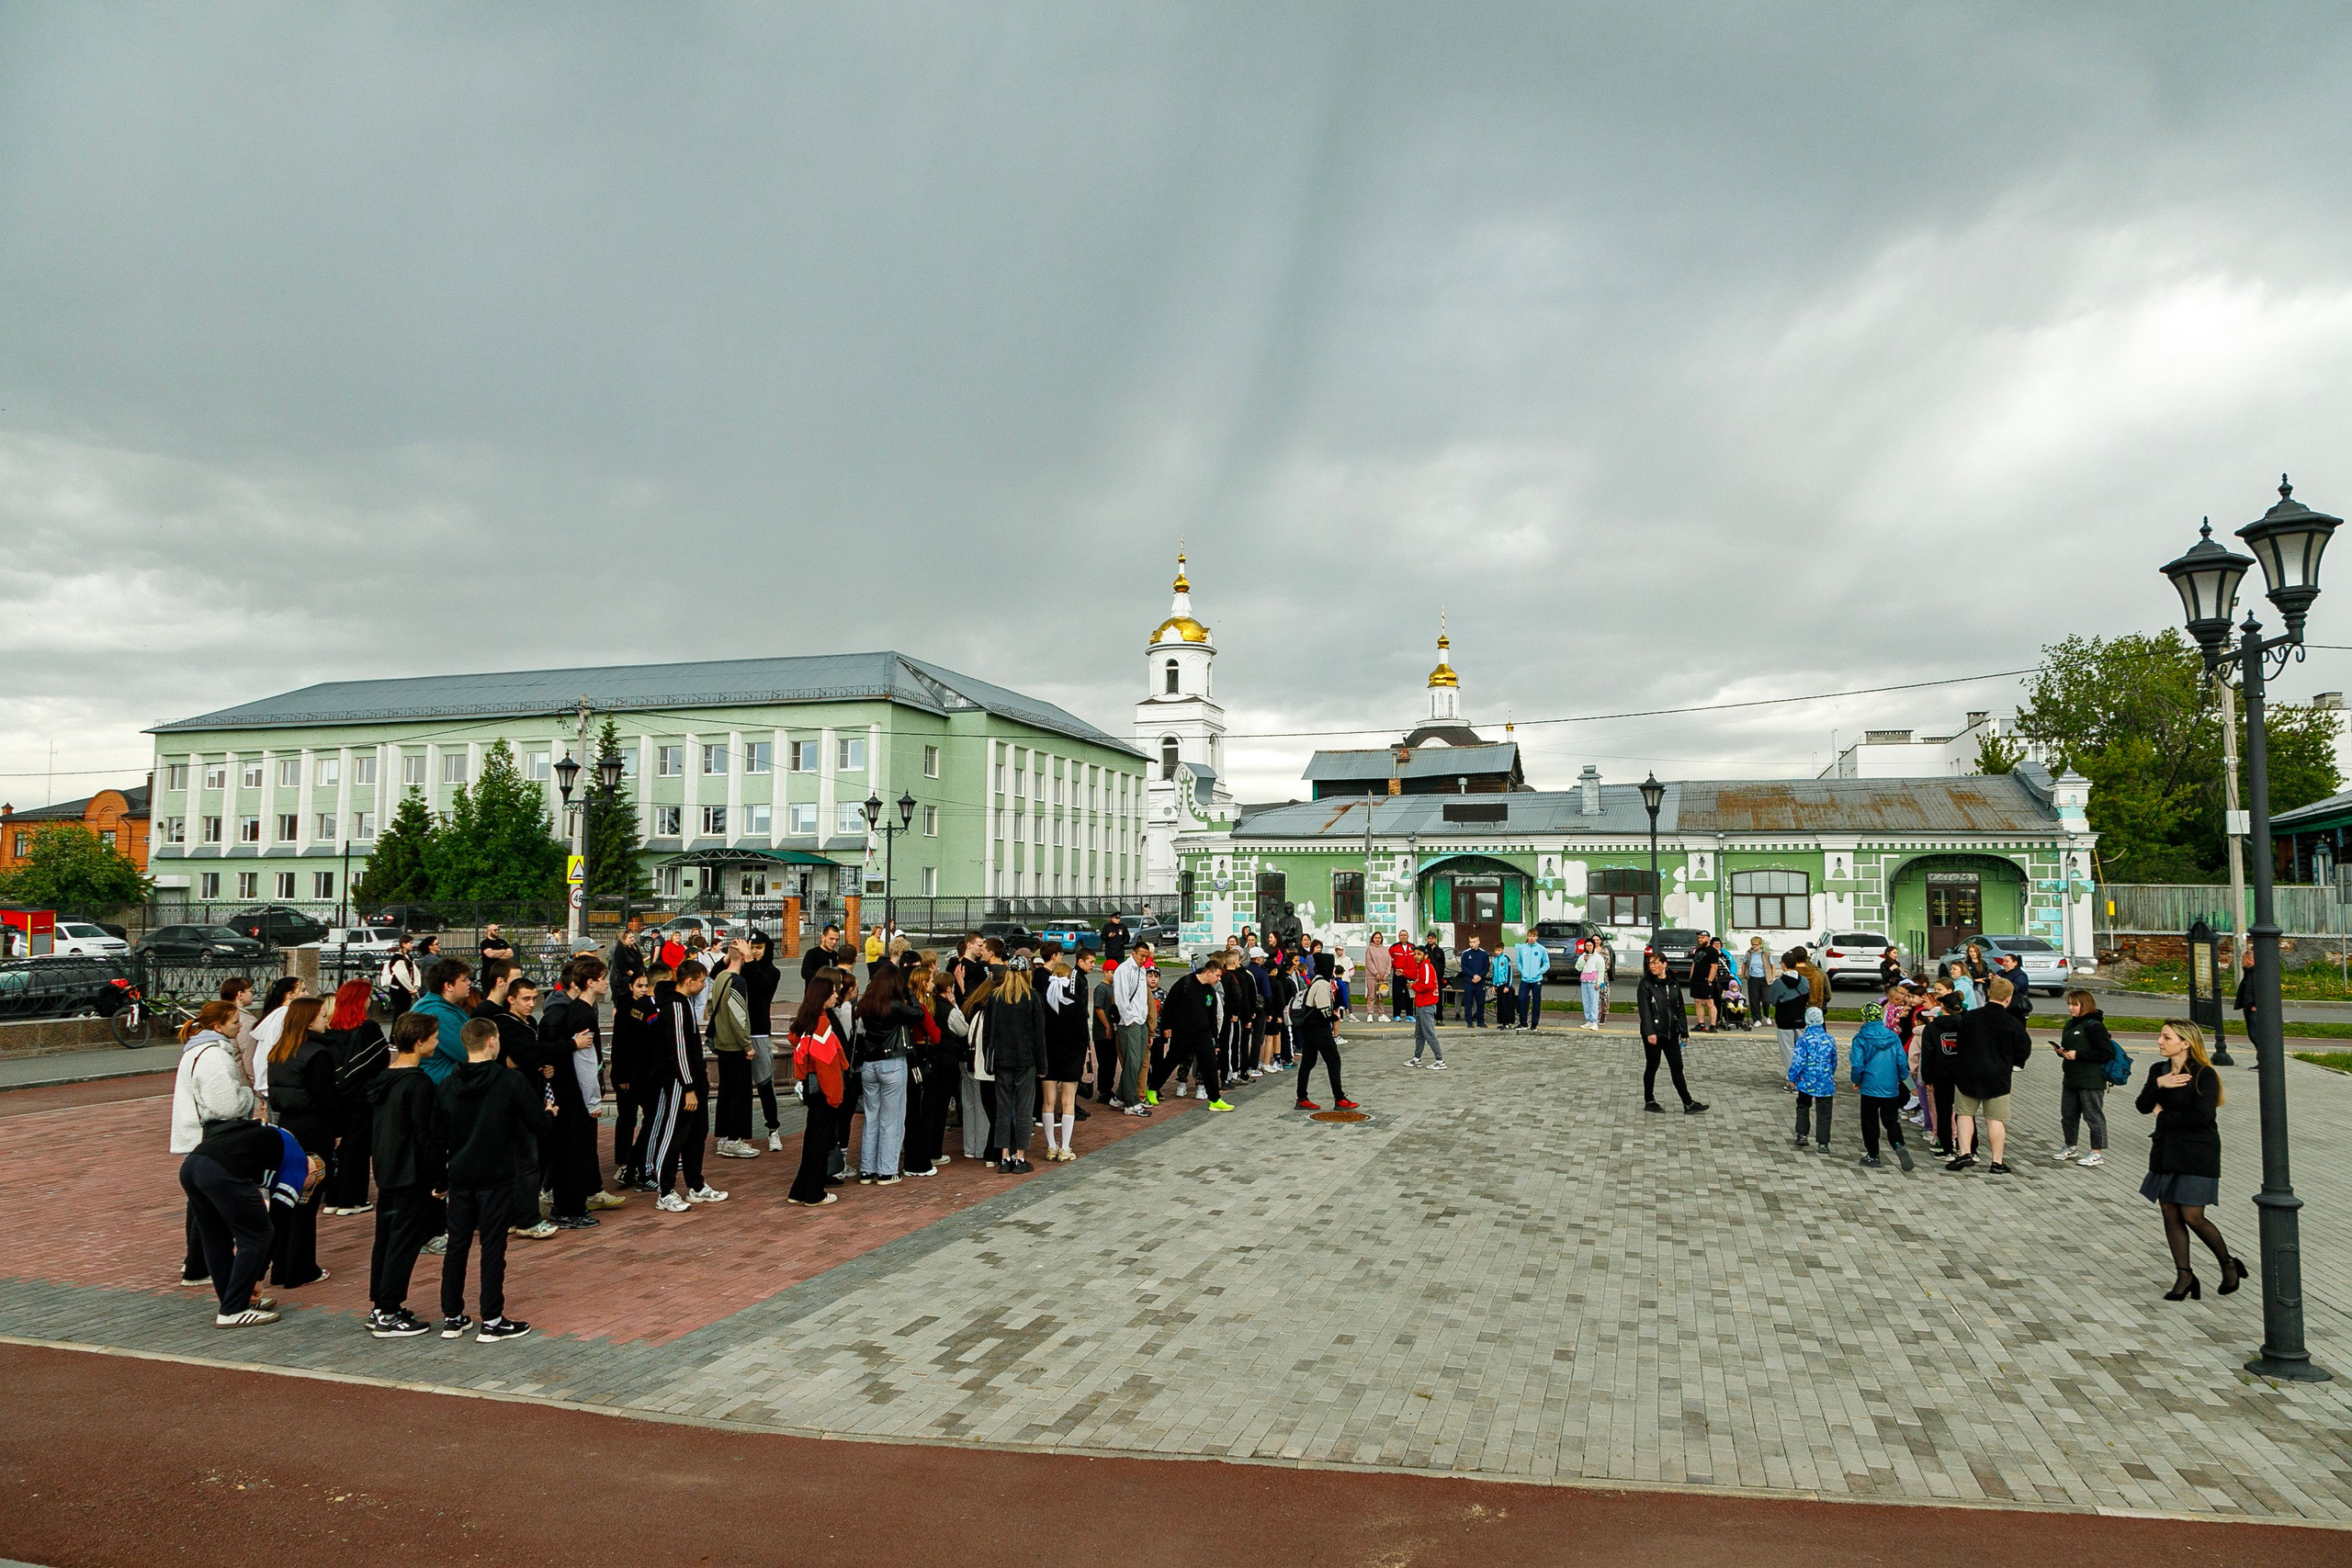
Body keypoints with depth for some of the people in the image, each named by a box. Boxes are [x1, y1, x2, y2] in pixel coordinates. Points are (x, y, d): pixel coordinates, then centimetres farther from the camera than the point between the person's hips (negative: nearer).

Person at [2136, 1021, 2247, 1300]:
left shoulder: (2204, 1075, -13)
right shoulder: (2158, 1070, 7)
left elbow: (2202, 1116, -22)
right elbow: (2143, 1106, -2)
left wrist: (2164, 1116, -10)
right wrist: (2158, 1084, -19)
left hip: (2197, 1154, -6)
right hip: (2166, 1150, 6)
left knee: (2192, 1217, -5)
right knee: (2170, 1214, 5)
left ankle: (2228, 1264, 19)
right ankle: (2184, 1275, 13)